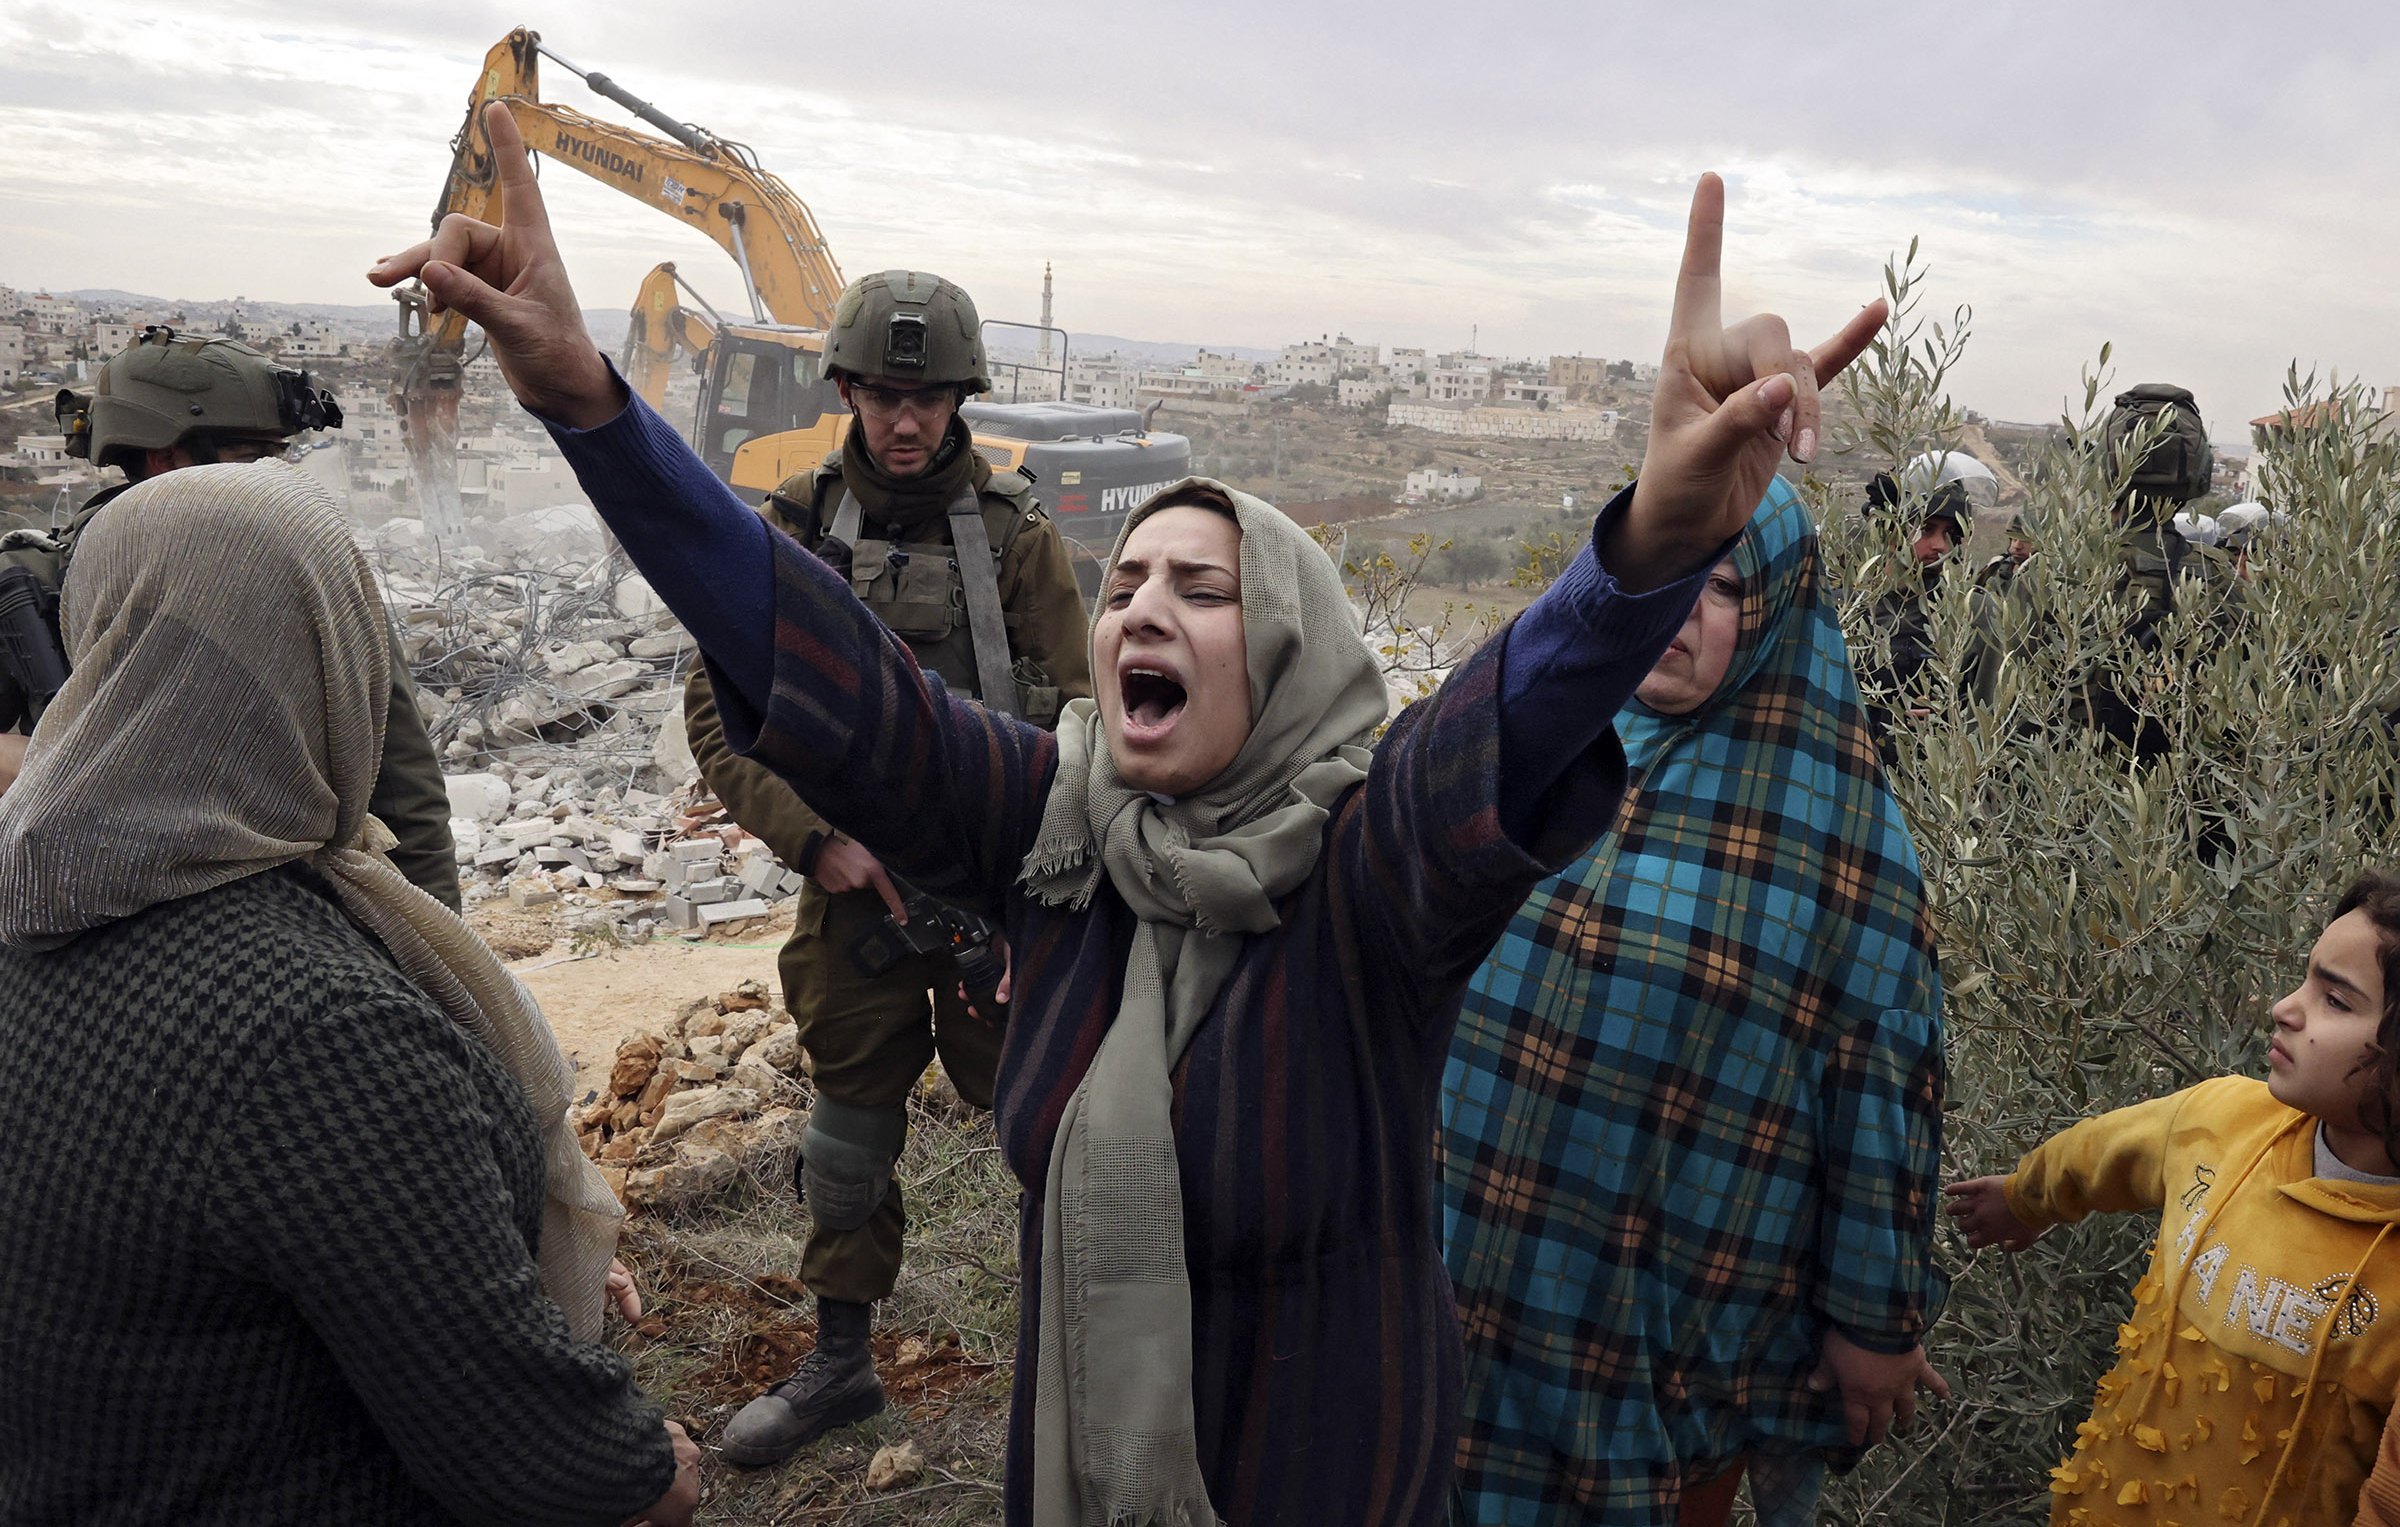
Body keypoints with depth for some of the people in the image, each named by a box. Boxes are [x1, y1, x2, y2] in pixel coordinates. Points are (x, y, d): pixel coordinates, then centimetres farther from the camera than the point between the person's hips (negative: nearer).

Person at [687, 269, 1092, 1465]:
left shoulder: (1017, 533, -3)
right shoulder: (794, 527, 0)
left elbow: (1070, 722, -3)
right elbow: (718, 708, -1)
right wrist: (817, 837, -12)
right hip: (853, 881, 2)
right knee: (850, 1128, 15)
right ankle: (840, 1364, 32)